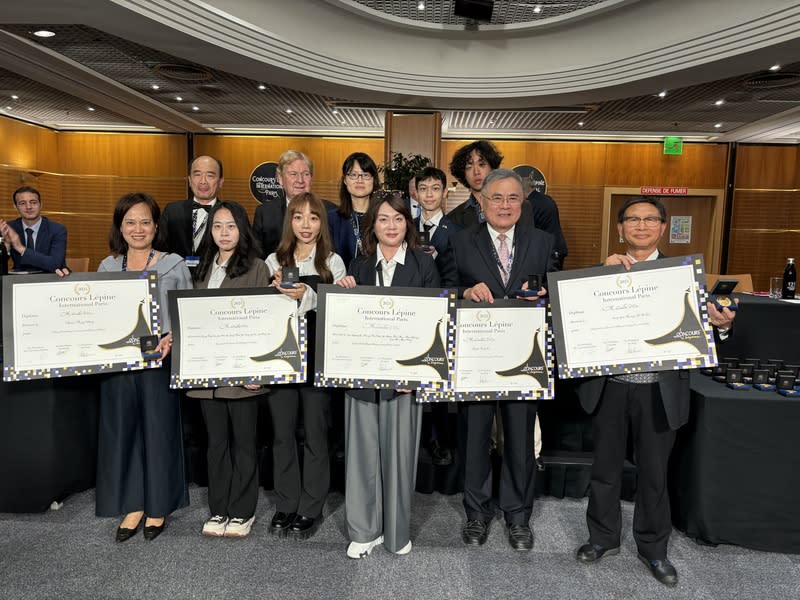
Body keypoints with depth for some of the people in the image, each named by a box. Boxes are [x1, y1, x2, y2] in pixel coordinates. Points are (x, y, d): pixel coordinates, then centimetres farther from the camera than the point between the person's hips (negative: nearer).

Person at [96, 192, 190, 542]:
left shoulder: (174, 265, 0)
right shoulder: (107, 267, 10)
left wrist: (172, 337, -18)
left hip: (159, 359, -3)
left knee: (159, 430, 6)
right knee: (121, 429, 8)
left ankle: (158, 506, 24)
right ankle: (132, 505, 25)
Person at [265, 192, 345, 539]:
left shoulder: (333, 262, 1)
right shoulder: (274, 261, 9)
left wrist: (306, 296, -21)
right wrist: (277, 290, -11)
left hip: (317, 356, -2)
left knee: (315, 433, 5)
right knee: (282, 434, 10)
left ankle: (311, 508, 19)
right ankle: (285, 505, 26)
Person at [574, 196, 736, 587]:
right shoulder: (602, 270, 2)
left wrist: (720, 323, -25)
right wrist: (604, 271, -21)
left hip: (659, 390, 0)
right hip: (609, 387, 1)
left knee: (654, 472, 14)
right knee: (605, 467, 15)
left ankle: (653, 548, 36)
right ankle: (603, 537, 36)